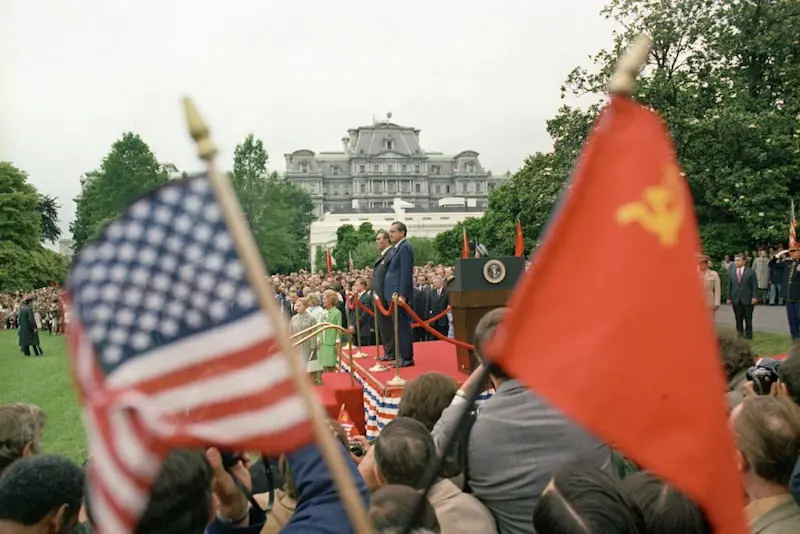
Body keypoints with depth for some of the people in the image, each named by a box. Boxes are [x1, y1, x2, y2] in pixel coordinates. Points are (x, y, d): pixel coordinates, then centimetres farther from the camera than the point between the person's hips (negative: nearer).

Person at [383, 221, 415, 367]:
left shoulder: (405, 247, -11)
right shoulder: (395, 248, 18)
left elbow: (406, 273, -18)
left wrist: (402, 295, -21)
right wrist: (392, 294, 14)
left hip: (400, 295, -9)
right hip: (394, 294, 9)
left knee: (403, 326, -5)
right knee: (399, 326, 12)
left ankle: (407, 358, 0)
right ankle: (402, 356, 19)